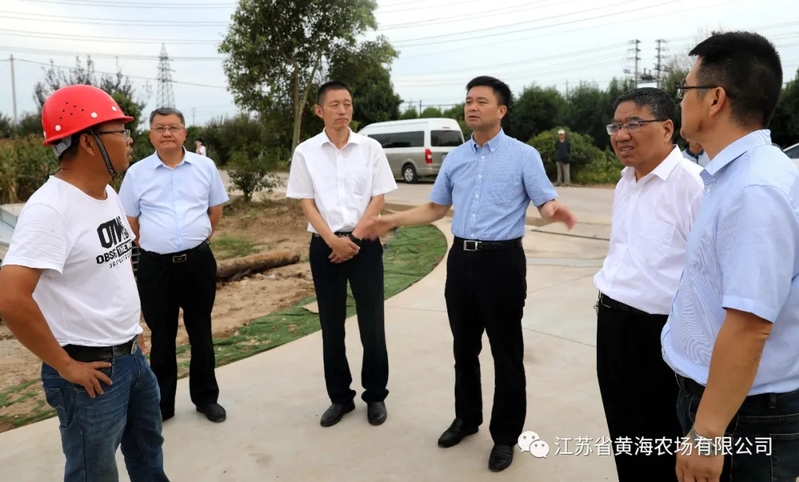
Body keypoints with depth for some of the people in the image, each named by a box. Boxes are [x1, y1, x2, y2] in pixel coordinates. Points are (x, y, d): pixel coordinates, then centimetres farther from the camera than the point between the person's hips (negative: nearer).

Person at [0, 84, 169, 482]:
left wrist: (132, 329, 14)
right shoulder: (50, 208, -23)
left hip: (132, 356, 8)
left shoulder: (108, 194, 5)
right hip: (92, 369, -8)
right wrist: (65, 366, -20)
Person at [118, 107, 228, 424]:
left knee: (201, 332, 12)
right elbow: (129, 221, 7)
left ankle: (206, 397, 28)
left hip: (198, 261, 1)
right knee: (161, 336, 11)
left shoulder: (205, 166, 2)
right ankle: (162, 403, 27)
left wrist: (197, 239, 9)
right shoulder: (136, 173, 0)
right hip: (155, 265, 0)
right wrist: (153, 244, 5)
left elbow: (216, 209, 11)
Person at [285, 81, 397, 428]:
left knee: (372, 323, 4)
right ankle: (339, 397, 24)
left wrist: (354, 238, -10)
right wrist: (333, 241, -13)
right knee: (331, 326, 9)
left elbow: (378, 199, -1)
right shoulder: (305, 152, 1)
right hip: (324, 246, 1)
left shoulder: (370, 148, 1)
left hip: (365, 244, -1)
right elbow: (306, 203, -1)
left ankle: (375, 396, 21)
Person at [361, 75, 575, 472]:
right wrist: (394, 220, 11)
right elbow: (436, 208, 19)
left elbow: (546, 203, -10)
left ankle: (505, 436, 25)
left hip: (502, 261, -5)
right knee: (464, 347, 17)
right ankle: (466, 418, 38)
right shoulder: (454, 158, 11)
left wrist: (555, 212, -34)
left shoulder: (523, 155, -4)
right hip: (461, 259, 5)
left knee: (506, 353, 6)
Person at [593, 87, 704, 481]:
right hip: (612, 323, 8)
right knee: (624, 436, 23)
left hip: (659, 332, -8)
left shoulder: (693, 184, -19)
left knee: (661, 447, 12)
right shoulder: (625, 180, 9)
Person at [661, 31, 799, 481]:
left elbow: (749, 328, -29)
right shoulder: (737, 175, 5)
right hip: (718, 393, 9)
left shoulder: (754, 190, -26)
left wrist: (708, 435, -23)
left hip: (743, 413, -9)